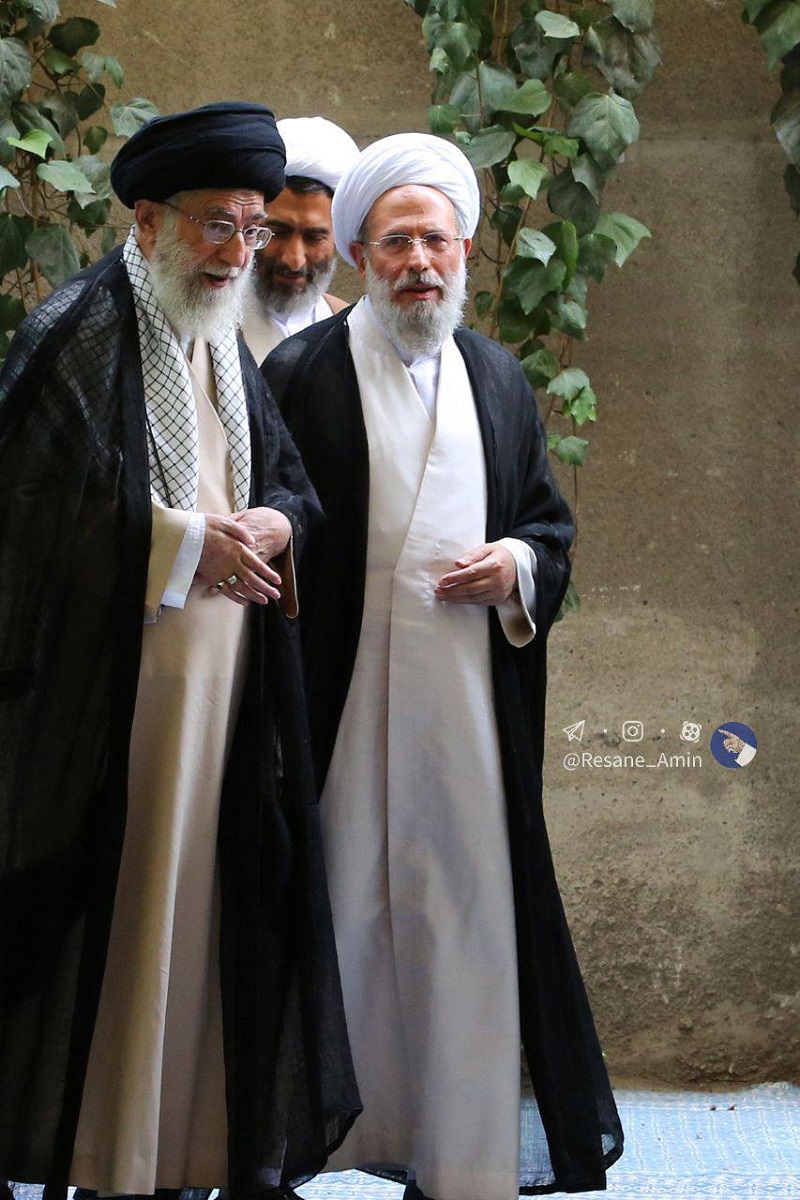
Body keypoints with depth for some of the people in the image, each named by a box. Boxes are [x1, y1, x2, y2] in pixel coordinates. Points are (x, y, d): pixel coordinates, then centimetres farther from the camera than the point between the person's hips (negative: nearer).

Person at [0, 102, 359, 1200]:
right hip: (109, 679, -7)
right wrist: (188, 543, -15)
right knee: (108, 902, -5)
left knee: (202, 893, 6)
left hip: (225, 687, 7)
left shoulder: (229, 348, 17)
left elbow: (296, 485, 18)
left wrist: (271, 524, -5)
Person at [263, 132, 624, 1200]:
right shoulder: (302, 372, 0)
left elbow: (551, 519, 21)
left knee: (467, 903, 5)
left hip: (473, 697, 4)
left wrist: (518, 566, -2)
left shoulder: (500, 378, 14)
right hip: (345, 695, -3)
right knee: (347, 901, 1)